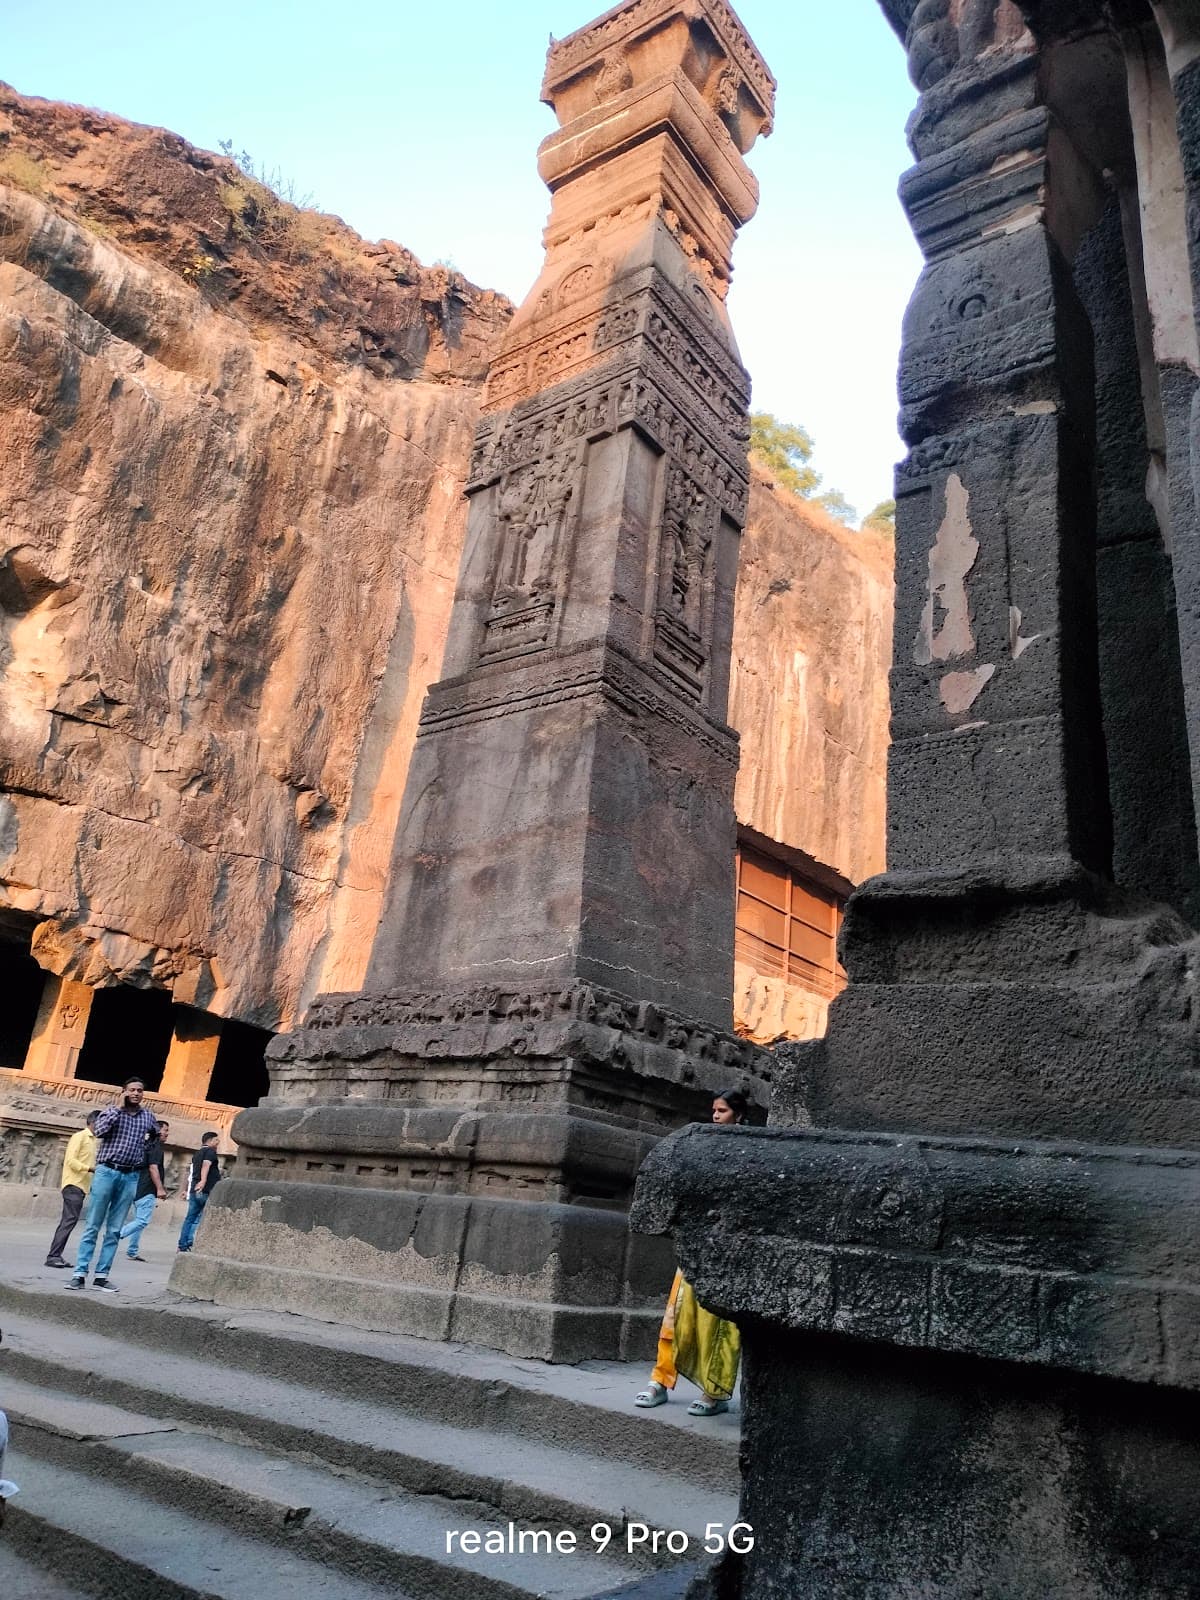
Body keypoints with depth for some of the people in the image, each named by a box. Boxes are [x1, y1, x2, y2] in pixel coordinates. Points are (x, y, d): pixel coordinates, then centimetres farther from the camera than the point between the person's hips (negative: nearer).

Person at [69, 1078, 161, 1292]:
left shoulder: (148, 1116, 9)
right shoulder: (111, 1110, 1)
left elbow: (157, 1135, 27)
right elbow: (99, 1131, -18)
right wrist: (119, 1107, -15)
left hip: (130, 1177, 3)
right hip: (107, 1172, -3)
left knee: (114, 1230, 4)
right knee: (92, 1226, -1)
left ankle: (101, 1276, 8)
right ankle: (79, 1274, 1)